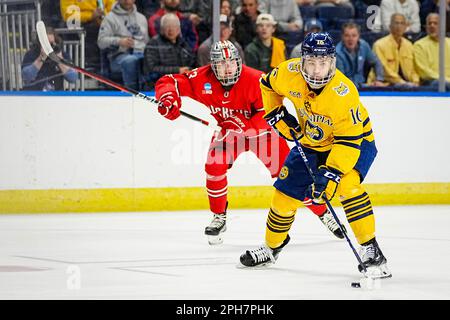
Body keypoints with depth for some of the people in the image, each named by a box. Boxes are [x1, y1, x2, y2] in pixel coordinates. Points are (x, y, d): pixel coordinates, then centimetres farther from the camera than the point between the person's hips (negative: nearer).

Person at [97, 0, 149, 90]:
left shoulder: (141, 18, 25)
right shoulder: (110, 18, 7)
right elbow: (101, 42, -4)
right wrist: (119, 41, -22)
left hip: (141, 54, 4)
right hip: (119, 55, -4)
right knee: (130, 60, -40)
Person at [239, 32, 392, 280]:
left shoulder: (343, 92, -36)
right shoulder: (289, 73, -21)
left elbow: (349, 140, -34)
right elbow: (268, 85, 4)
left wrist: (331, 174, -41)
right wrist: (276, 115, -4)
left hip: (356, 140, -5)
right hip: (311, 143, 5)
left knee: (347, 184, -32)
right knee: (285, 195, 6)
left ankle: (371, 251, -26)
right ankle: (271, 248, 33)